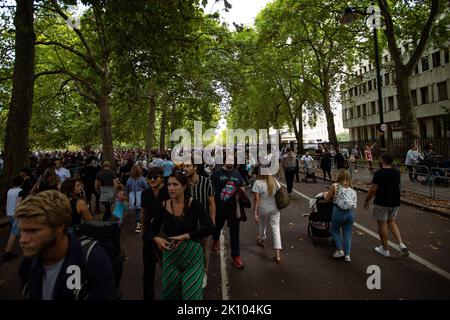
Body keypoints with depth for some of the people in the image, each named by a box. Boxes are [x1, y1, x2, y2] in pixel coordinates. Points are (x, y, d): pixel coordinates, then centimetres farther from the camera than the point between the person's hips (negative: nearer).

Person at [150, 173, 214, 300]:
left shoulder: (194, 204, -15)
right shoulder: (163, 206, -5)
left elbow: (209, 228, -23)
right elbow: (153, 230, 6)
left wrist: (185, 236, -25)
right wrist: (157, 239, -15)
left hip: (192, 255, -3)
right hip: (171, 255, 3)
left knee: (191, 293, 5)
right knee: (169, 292, 15)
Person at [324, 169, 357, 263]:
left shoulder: (334, 186, -1)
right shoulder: (351, 188, 12)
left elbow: (327, 198, 6)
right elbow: (354, 202, 17)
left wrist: (325, 194, 29)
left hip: (339, 211, -4)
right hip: (351, 211, 4)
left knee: (335, 230, 17)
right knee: (347, 233, 13)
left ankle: (340, 250, 12)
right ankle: (347, 254, 11)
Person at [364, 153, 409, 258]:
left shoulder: (379, 174, -18)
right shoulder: (397, 173, 3)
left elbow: (373, 190, -16)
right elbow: (397, 186, 15)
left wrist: (366, 200, -4)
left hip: (382, 203, -6)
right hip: (395, 202, 6)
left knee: (382, 224, 7)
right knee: (392, 222, 22)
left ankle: (385, 249, 18)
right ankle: (401, 244, 7)